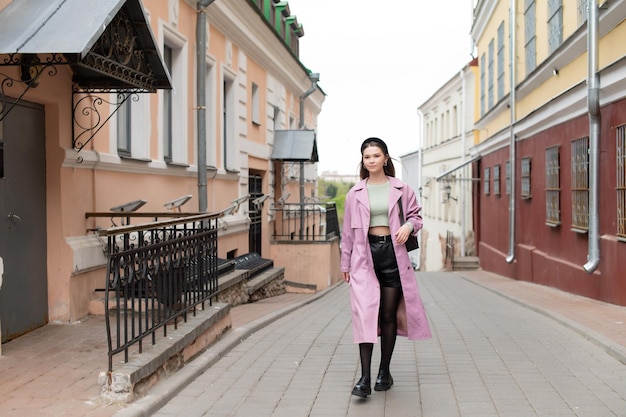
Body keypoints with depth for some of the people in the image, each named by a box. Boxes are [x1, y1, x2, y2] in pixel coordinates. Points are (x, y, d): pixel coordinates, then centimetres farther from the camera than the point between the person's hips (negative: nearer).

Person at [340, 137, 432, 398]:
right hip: (365, 253, 0)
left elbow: (415, 215, 13)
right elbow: (348, 230, 10)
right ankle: (365, 379, -9)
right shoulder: (355, 193, 6)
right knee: (365, 312, -10)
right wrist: (345, 263, 10)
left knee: (389, 314, 6)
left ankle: (385, 372, 20)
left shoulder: (401, 189, 4)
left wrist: (408, 226, -11)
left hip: (392, 252, 1)